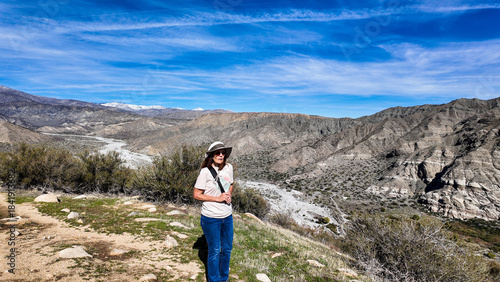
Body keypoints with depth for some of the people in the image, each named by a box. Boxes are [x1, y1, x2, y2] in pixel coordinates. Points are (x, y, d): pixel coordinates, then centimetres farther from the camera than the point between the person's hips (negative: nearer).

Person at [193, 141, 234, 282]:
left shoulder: (228, 167, -1)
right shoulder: (205, 172, -17)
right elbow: (196, 194, -13)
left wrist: (229, 195, -5)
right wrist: (218, 198, -19)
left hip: (227, 216, 6)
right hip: (211, 218, -5)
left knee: (227, 249, 19)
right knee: (215, 251, 10)